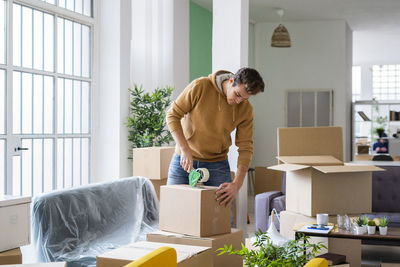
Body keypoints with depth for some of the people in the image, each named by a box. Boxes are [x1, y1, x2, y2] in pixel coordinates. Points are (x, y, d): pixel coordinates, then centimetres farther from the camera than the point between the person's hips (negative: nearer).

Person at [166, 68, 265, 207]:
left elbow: (245, 148, -9)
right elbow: (173, 115, -11)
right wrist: (185, 150, -21)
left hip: (217, 165, 1)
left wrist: (237, 184, -21)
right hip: (184, 159, -1)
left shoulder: (246, 109, -9)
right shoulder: (200, 86, -16)